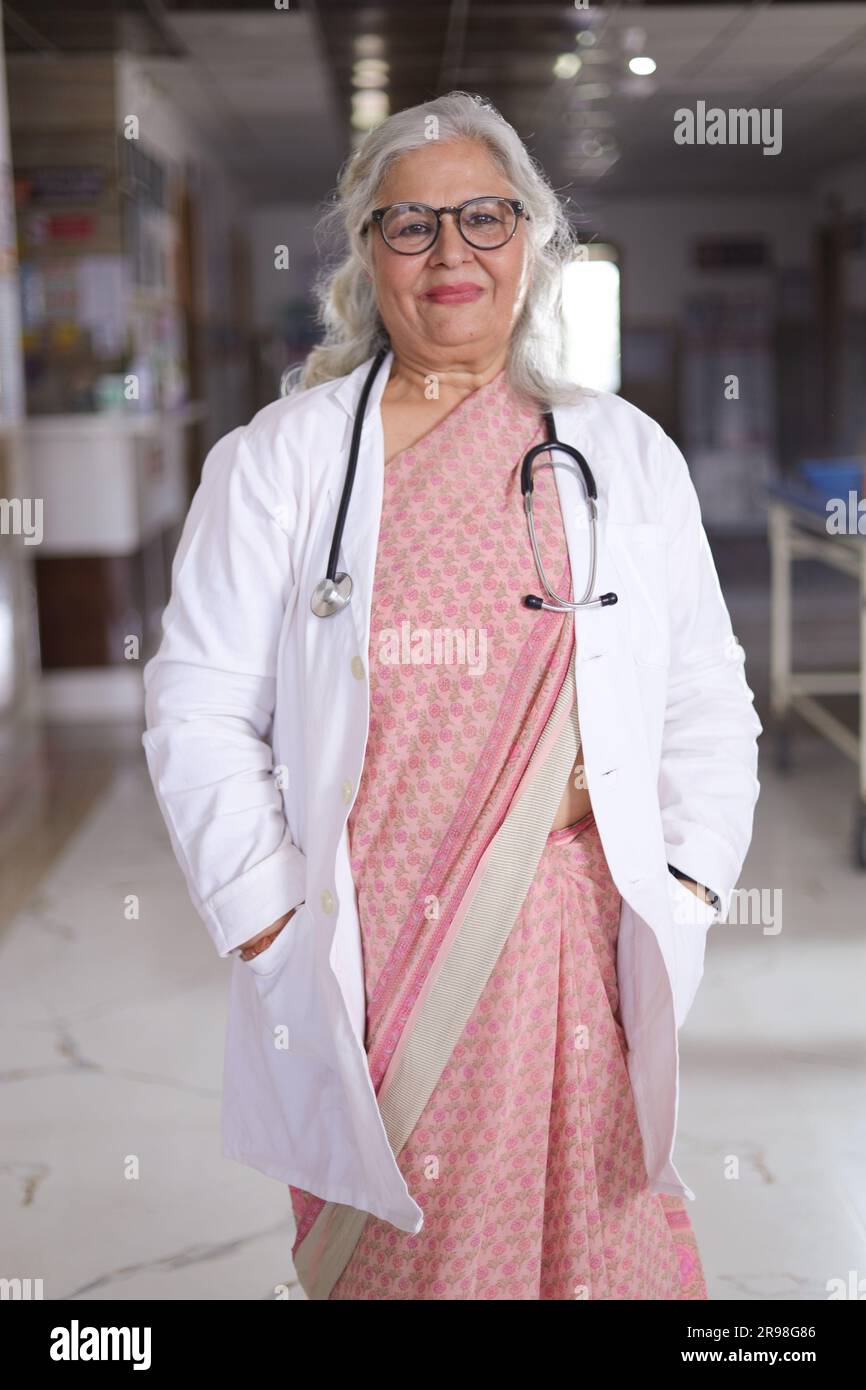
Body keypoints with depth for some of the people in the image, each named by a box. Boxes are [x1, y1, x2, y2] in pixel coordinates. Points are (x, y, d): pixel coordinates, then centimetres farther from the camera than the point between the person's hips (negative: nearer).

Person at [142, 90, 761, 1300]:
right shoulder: (278, 459, 2)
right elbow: (200, 710, 1)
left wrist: (685, 885, 0)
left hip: (571, 961, 2)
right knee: (390, 1252, 9)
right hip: (363, 964, -1)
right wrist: (269, 920, -7)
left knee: (603, 1251, 8)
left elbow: (707, 706, 11)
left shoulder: (628, 457, 9)